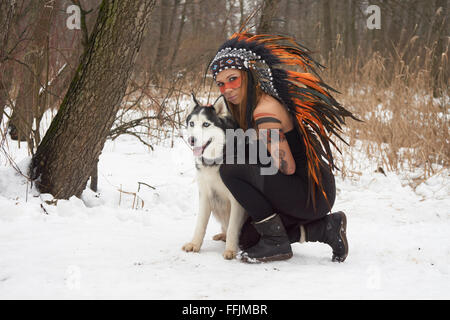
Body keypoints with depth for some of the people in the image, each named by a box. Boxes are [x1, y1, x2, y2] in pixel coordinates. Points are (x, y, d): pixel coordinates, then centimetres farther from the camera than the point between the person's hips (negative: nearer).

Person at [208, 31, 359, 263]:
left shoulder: (265, 113, -22)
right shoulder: (252, 103, 8)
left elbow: (287, 167, -20)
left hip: (311, 193, -10)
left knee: (231, 168, -19)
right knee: (247, 239, 16)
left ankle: (276, 243, -10)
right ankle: (326, 227, 12)